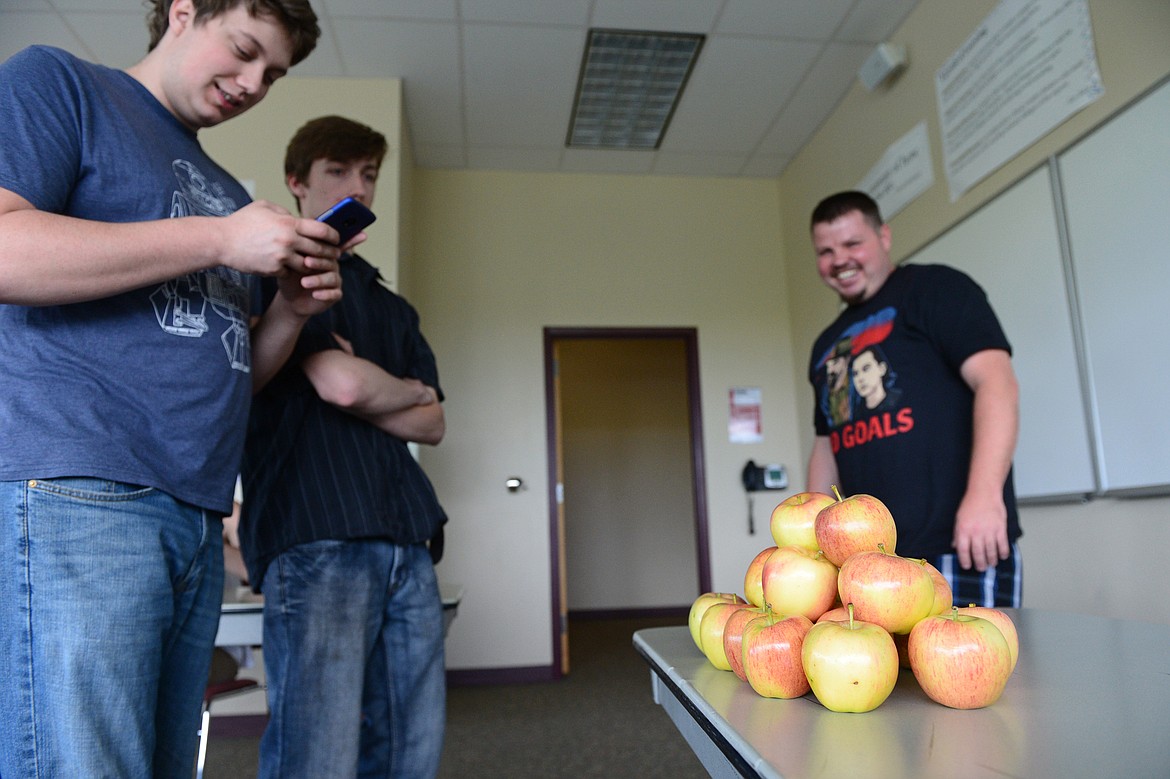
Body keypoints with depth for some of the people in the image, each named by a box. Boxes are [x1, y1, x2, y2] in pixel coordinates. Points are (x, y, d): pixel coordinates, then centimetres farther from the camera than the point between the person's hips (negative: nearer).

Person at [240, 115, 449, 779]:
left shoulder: (393, 307, 24)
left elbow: (432, 425, 15)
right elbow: (341, 383, -10)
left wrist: (366, 390, -2)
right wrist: (409, 388, 9)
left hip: (407, 538, 7)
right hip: (315, 535, -6)